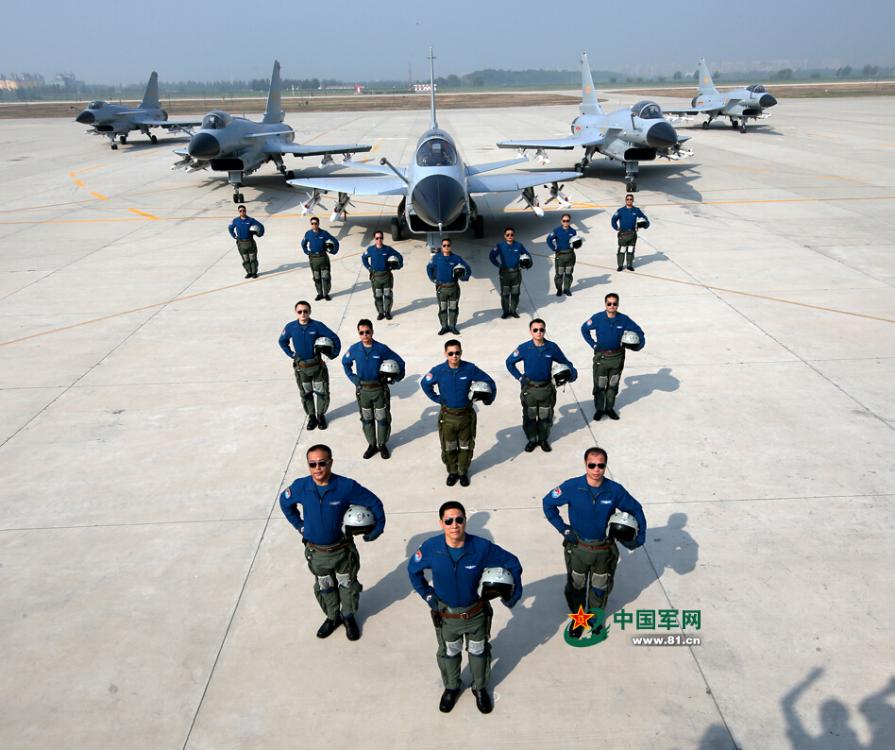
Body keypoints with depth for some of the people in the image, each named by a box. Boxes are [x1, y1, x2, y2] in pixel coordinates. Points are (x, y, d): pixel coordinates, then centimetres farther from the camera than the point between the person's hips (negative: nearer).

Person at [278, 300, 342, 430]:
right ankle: (311, 416, 32)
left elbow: (334, 338, -8)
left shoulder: (317, 326, -15)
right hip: (301, 367, 2)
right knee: (306, 394, 14)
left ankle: (321, 415, 30)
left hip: (318, 366, -1)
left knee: (322, 392, 8)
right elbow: (282, 341, 11)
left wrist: (333, 355, -11)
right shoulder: (290, 327, -8)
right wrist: (291, 354, 4)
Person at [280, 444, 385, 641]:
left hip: (343, 549, -2)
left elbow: (373, 502, -13)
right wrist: (300, 525, 5)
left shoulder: (346, 486, -25)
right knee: (324, 587, 24)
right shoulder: (300, 487, -18)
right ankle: (332, 617, 48)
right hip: (316, 552, 2)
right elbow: (285, 503, 5)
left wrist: (377, 528, -7)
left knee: (348, 585, 19)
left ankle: (349, 617, 45)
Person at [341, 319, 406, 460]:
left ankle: (382, 444, 27)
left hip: (379, 389, -2)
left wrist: (396, 377, -3)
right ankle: (371, 444, 31)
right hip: (363, 390, 2)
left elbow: (399, 362, -3)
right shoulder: (354, 349, -7)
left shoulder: (382, 349, -14)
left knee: (382, 418, 9)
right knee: (367, 419, 14)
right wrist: (353, 378, 5)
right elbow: (345, 363, 13)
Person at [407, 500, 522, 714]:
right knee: (449, 653, 26)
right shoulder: (431, 548, -25)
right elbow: (413, 569, -3)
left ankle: (480, 688, 52)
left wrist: (512, 595, -11)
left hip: (476, 614, 0)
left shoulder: (482, 547, -29)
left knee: (478, 652, 24)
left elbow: (512, 564, -13)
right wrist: (426, 594, -5)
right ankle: (451, 687, 55)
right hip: (446, 615, 1)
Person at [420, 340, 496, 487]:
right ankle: (452, 472, 36)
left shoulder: (470, 369, -14)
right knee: (449, 447, 13)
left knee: (466, 446, 15)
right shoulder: (438, 371, -13)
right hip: (447, 415, 0)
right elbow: (425, 384, 5)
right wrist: (437, 399, 1)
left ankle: (463, 472, 35)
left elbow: (489, 382, -2)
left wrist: (489, 399, -3)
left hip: (467, 414, 0)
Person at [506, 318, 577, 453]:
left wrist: (572, 373, -10)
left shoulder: (552, 347, -10)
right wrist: (519, 377, -4)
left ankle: (543, 439, 34)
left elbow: (564, 362, 5)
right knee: (529, 416, 11)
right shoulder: (524, 348, -13)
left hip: (547, 388, 1)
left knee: (545, 416, 14)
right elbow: (509, 362, 0)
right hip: (529, 388, -1)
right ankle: (531, 440, 30)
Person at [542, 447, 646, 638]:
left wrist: (639, 537, -6)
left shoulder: (615, 490, -18)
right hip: (578, 548, -1)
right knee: (576, 586, 19)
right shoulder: (572, 487, -21)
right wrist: (563, 528, -9)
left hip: (604, 550, 1)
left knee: (600, 587, 21)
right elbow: (547, 503, -7)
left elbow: (635, 510, -1)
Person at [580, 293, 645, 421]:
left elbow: (638, 331, 5)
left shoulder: (624, 319, -7)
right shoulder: (597, 318, -11)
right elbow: (584, 329, 3)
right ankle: (599, 409, 21)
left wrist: (639, 343, -7)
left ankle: (609, 408, 30)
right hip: (601, 356, -2)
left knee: (613, 385, 14)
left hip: (617, 357, 2)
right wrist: (593, 344, 0)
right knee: (599, 385, 5)